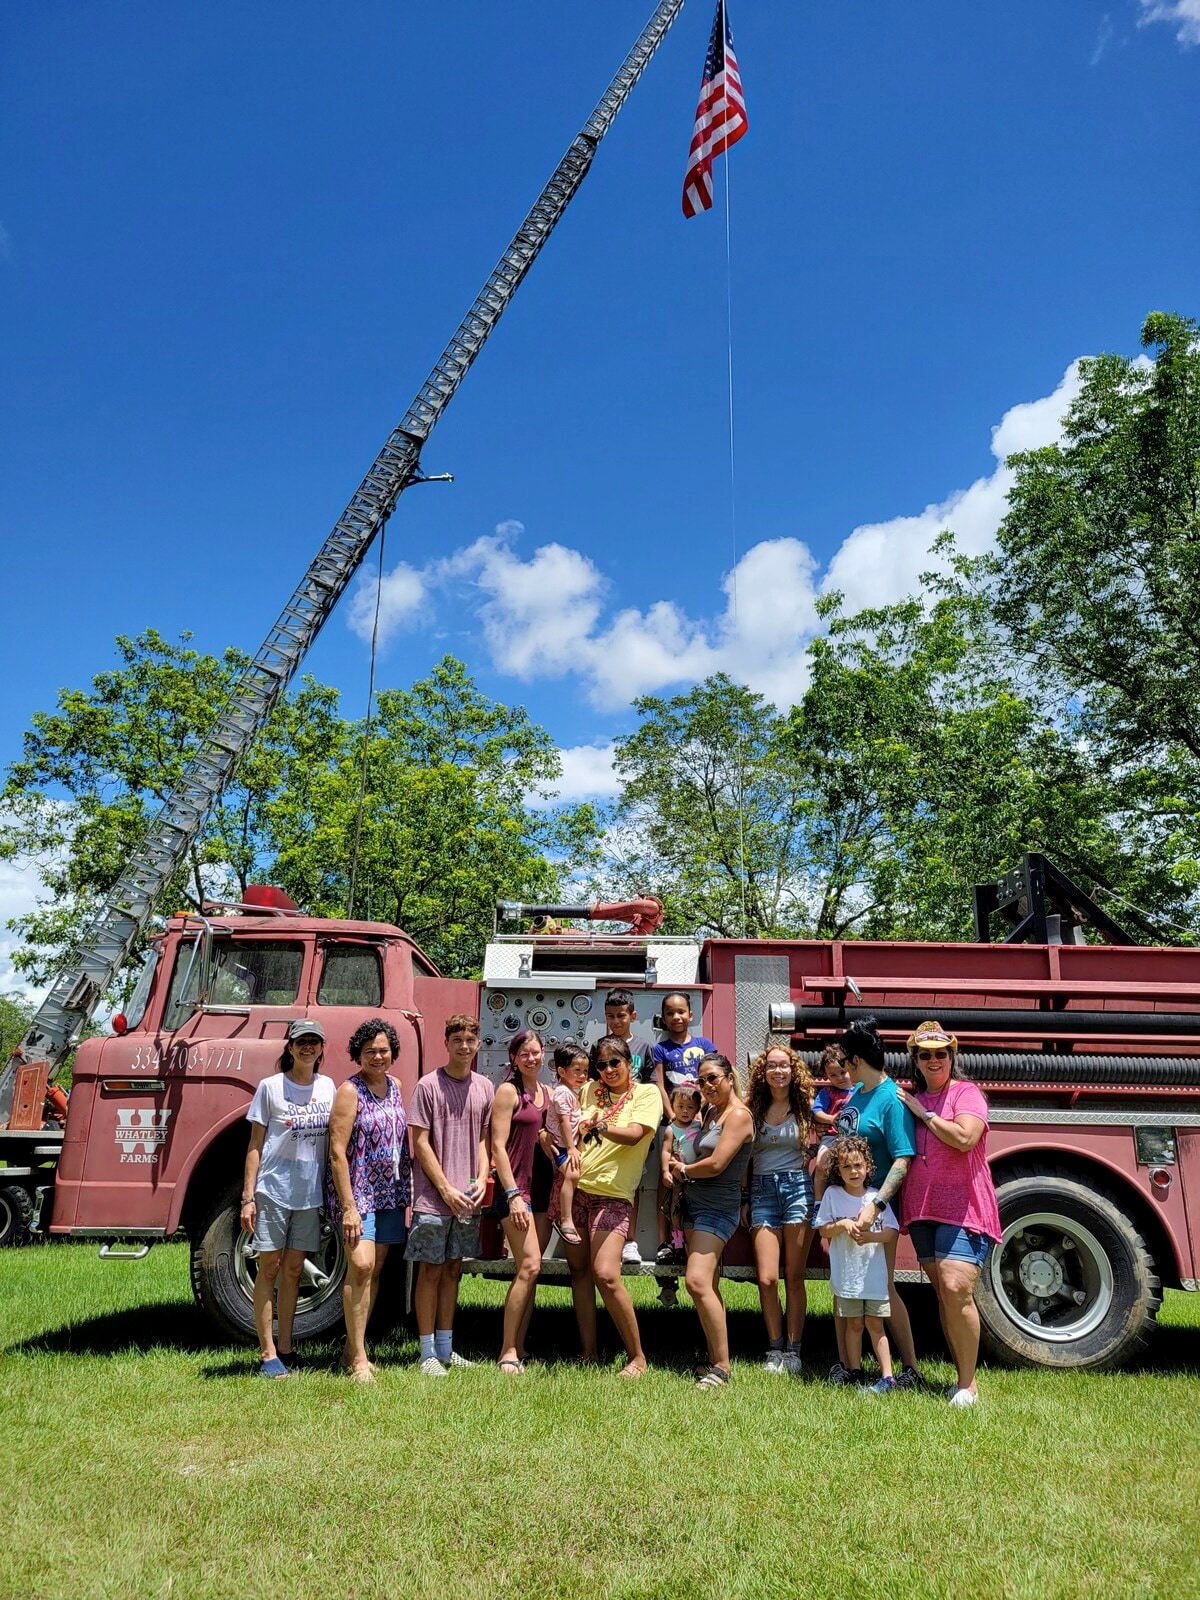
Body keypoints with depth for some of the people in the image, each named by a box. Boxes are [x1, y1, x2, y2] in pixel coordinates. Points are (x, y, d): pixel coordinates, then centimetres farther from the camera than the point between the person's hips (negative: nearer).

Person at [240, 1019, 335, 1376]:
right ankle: (268, 1354, 7)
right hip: (273, 1190, -4)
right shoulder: (270, 1087, -4)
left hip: (311, 1193, 4)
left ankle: (286, 1350, 18)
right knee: (269, 1268, 1)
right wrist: (248, 1196, -8)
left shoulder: (327, 1087, 7)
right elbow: (255, 1145, -3)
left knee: (293, 1270, 10)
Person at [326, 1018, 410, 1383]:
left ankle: (352, 1349, 20)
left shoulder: (395, 1086, 8)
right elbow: (337, 1152, -15)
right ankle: (358, 1358, -7)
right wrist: (348, 1206, -19)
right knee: (361, 1266, -15)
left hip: (390, 1193, 7)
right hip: (357, 1191, -6)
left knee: (375, 1270, 9)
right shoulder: (350, 1091, -11)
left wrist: (407, 1196, 12)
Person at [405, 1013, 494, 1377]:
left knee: (453, 1270, 13)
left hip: (468, 1199, 4)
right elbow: (420, 1143, -8)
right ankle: (428, 1353, 12)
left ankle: (446, 1349, 22)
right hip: (433, 1197, -4)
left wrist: (481, 1180, -2)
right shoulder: (428, 1086, -7)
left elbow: (484, 1139, 13)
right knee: (431, 1270, 2)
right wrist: (446, 1189, -11)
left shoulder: (484, 1088, 8)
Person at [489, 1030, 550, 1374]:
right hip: (514, 1187, -7)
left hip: (541, 1187, 7)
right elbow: (498, 1146, -12)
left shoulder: (547, 1092, 13)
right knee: (529, 1266, -13)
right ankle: (507, 1350, -4)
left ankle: (518, 1348, 16)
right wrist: (513, 1194, -17)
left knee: (530, 1270, 8)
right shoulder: (508, 1091, -7)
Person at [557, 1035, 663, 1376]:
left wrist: (598, 1125, -33)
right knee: (578, 1269, 8)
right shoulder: (589, 1091, 13)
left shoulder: (647, 1093, -2)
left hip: (612, 1195, -5)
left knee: (605, 1274, -15)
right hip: (574, 1187, 5)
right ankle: (588, 1353, 21)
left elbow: (634, 1134, -16)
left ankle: (637, 1356, 1)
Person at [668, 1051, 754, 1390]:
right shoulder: (710, 1112, 14)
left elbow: (716, 1165, -18)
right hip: (695, 1201, 9)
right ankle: (714, 1360, 16)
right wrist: (682, 1168, 1)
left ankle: (722, 1366, -12)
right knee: (708, 1286, 10)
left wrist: (684, 1170, -2)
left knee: (697, 1281, -18)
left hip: (717, 1207, -9)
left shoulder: (738, 1115, -12)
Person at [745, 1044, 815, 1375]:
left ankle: (793, 1351, 13)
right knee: (766, 1278, -4)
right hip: (762, 1190, 1)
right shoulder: (753, 1109, 7)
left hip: (797, 1186, -1)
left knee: (794, 1277, 2)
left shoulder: (804, 1108, 4)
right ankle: (775, 1350, 11)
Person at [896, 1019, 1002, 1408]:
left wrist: (923, 1113, -12)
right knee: (941, 1295, 8)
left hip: (962, 1208, -6)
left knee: (956, 1289, -15)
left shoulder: (966, 1093, -3)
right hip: (923, 1208, 6)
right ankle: (962, 1377, 17)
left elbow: (965, 1138, -20)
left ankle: (968, 1383, -4)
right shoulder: (911, 1099, 15)